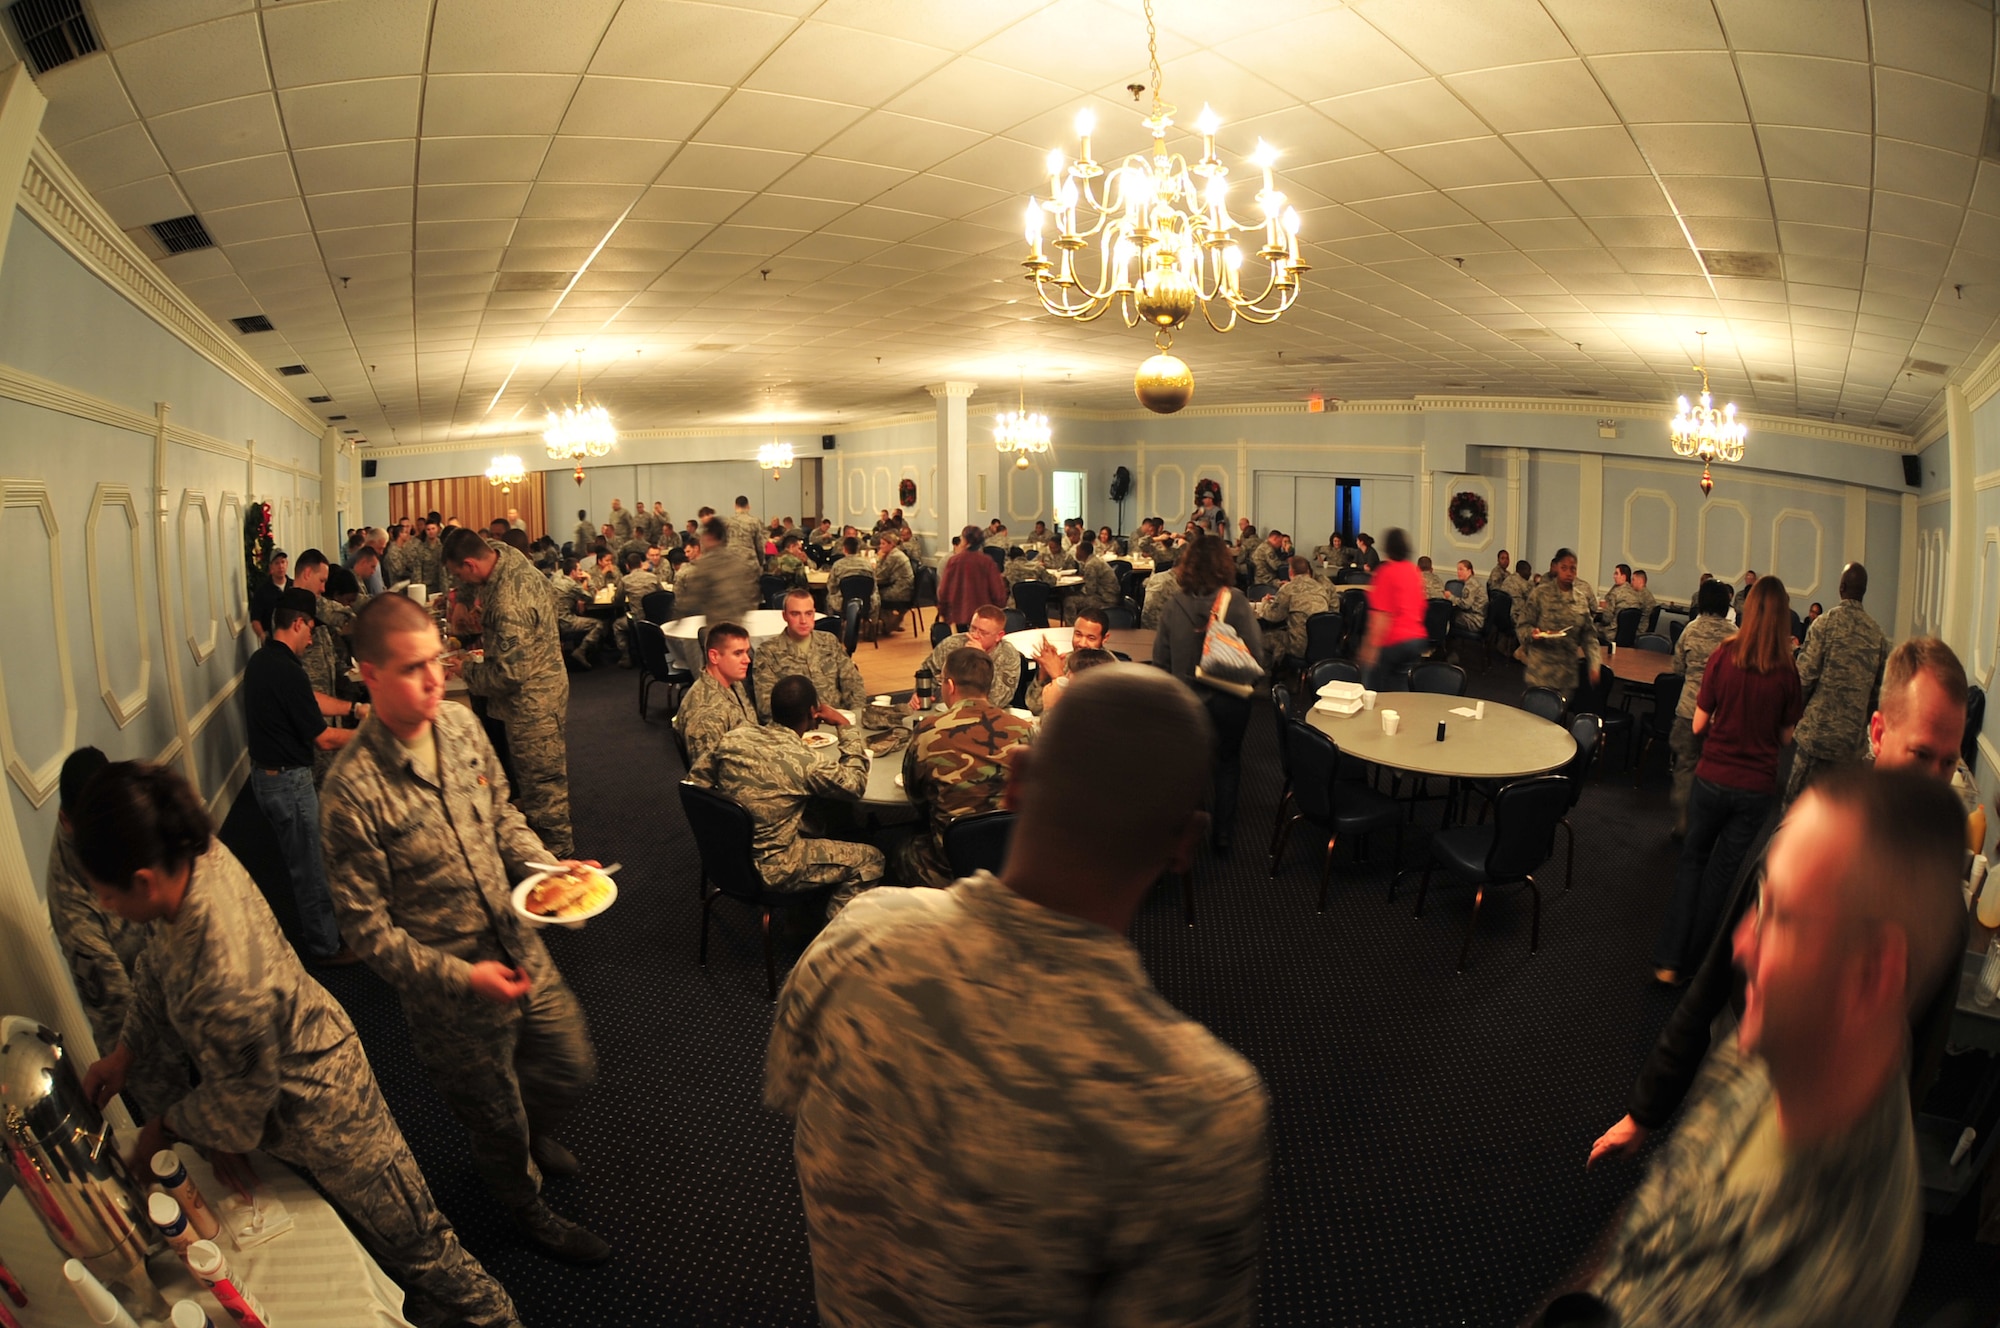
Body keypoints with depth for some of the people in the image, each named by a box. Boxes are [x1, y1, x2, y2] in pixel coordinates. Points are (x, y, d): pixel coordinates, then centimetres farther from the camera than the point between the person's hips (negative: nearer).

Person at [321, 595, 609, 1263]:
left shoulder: (461, 723, -8)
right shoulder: (353, 789, -25)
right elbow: (367, 925, -17)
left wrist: (549, 867, -10)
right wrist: (461, 976, -22)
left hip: (522, 951, 5)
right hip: (449, 990, -5)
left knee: (573, 1068, 21)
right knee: (498, 1120, 20)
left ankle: (528, 1132, 57)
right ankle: (529, 1208, 51)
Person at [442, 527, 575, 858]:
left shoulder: (510, 603, -30)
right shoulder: (507, 556, -2)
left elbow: (510, 672, -26)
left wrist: (467, 670, -9)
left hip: (532, 702, -10)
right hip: (541, 691, 10)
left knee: (541, 783, 5)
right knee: (544, 777, 23)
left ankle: (555, 852, 19)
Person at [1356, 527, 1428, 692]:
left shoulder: (1386, 572, -14)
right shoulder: (1414, 570, 9)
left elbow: (1382, 614, -19)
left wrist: (1371, 646, -18)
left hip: (1393, 642, -7)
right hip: (1417, 637, 7)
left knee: (1377, 693, 3)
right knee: (1400, 691, 12)